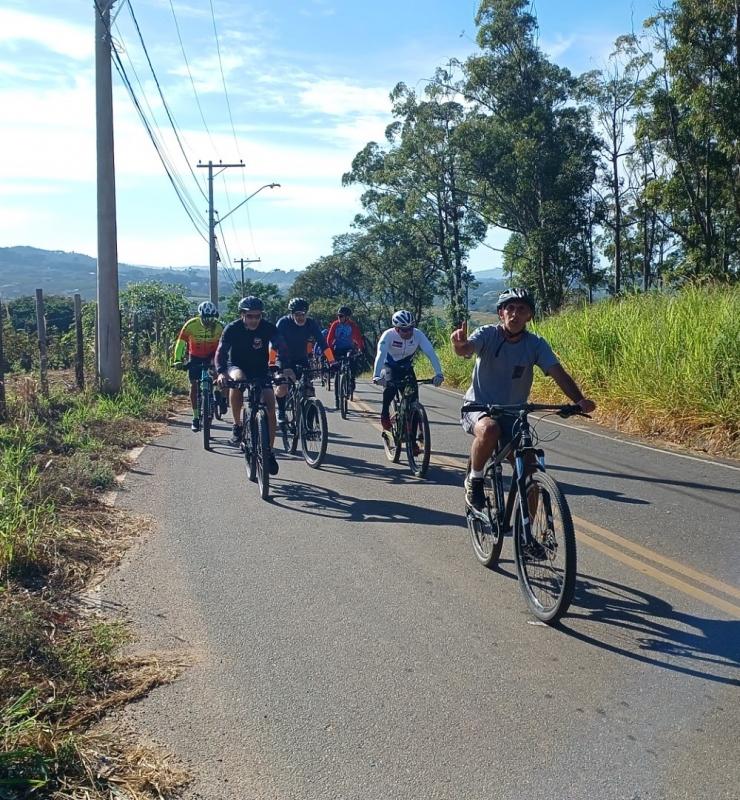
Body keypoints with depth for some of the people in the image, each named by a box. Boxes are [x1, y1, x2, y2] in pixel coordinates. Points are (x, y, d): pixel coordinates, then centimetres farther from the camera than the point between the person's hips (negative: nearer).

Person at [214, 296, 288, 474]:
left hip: (260, 371, 1)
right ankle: (237, 426, -18)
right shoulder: (232, 328, -19)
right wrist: (221, 372, -46)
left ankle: (269, 452, -2)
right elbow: (221, 351, -27)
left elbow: (282, 348, -25)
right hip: (237, 367, -1)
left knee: (270, 407, -15)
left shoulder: (268, 328, -16)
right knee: (237, 380, -37)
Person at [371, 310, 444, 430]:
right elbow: (380, 355, -43)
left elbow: (430, 353, -33)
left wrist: (438, 373, -46)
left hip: (406, 367, 3)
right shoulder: (388, 335, -31)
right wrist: (376, 376, -58)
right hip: (389, 366, -3)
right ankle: (385, 414, -7)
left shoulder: (418, 334, -25)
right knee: (390, 386, -30)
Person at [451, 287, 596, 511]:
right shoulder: (487, 334, -12)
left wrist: (579, 400, -38)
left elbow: (558, 373, -19)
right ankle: (474, 480, -11)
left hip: (513, 415, 3)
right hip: (478, 407, -3)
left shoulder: (536, 344, -7)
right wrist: (459, 344, -59)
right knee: (489, 429, -38)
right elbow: (466, 349, -32)